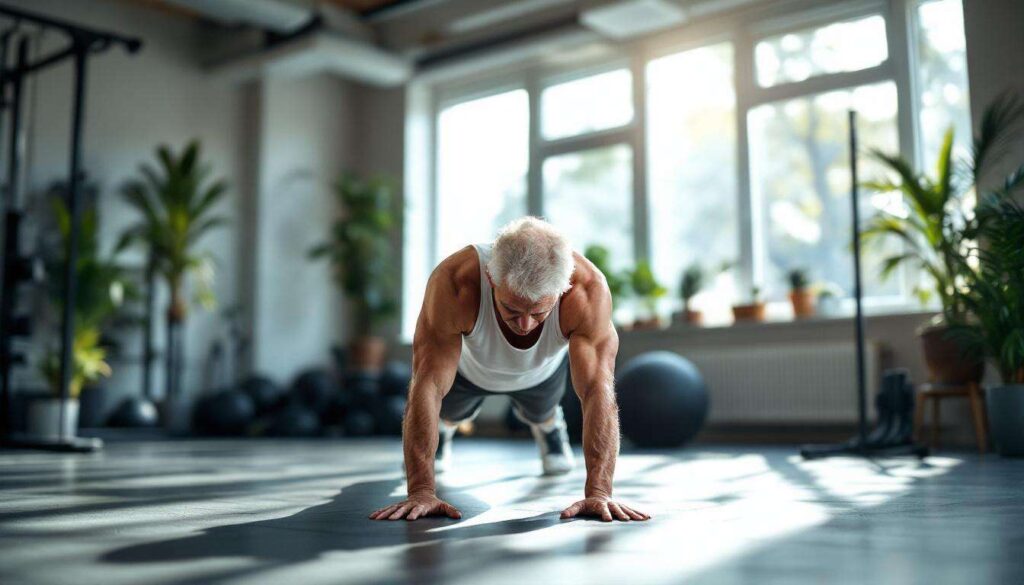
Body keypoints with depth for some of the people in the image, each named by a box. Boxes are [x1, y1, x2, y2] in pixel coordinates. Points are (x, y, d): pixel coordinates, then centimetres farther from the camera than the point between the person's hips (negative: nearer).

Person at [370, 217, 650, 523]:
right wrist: (421, 492, -50)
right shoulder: (453, 283, -46)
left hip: (543, 371, 1)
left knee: (540, 415, 28)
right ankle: (443, 429, 61)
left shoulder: (588, 290, -44)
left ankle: (549, 424, 63)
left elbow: (598, 391, -45)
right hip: (468, 365, -1)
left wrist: (598, 492, -53)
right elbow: (428, 385, -46)